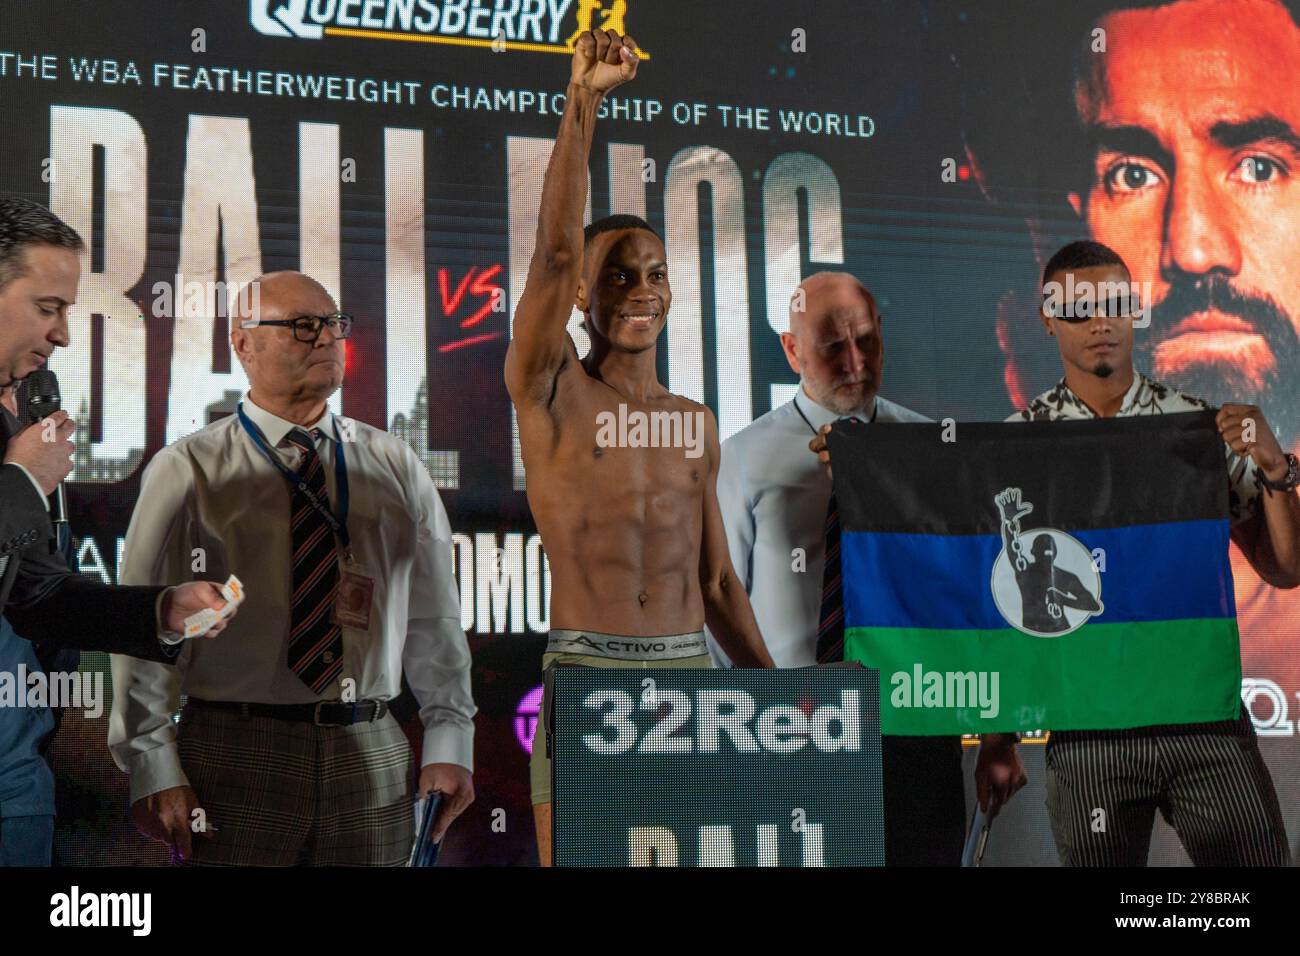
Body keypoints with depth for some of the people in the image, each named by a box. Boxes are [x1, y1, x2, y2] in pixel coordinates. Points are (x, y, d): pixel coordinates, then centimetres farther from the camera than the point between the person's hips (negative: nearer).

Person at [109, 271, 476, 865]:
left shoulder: (396, 468, 10)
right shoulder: (186, 471, 0)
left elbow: (434, 617, 9)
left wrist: (449, 745, 4)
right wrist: (154, 771, -9)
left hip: (372, 756, 3)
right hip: (234, 758, -3)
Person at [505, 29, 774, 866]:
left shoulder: (697, 425, 13)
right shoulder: (550, 390, 0)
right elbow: (554, 249, -16)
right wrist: (583, 100, -21)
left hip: (690, 674, 4)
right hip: (584, 679, -4)